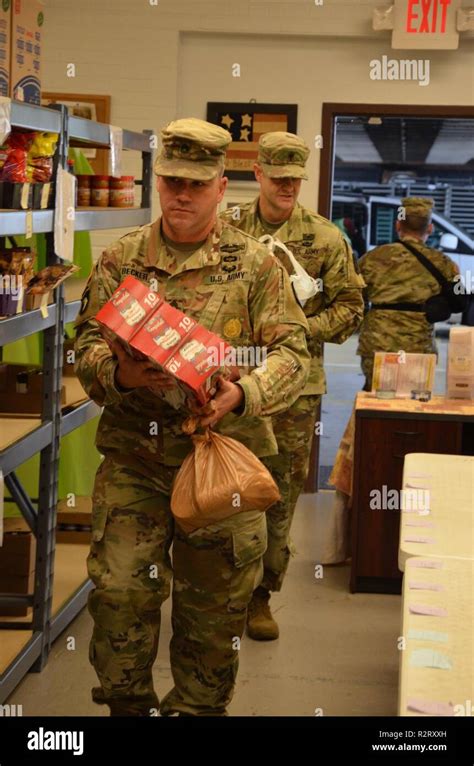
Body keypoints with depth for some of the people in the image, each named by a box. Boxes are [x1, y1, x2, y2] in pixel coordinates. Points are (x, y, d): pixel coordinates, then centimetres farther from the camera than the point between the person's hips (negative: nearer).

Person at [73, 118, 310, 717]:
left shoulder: (256, 265, 1)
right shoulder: (118, 261, 7)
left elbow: (292, 354, -3)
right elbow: (86, 347, 7)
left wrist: (244, 393, -23)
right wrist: (119, 375, -17)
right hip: (132, 457, 1)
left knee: (212, 607, 9)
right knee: (119, 591, -6)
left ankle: (196, 708, 29)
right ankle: (128, 705, 17)